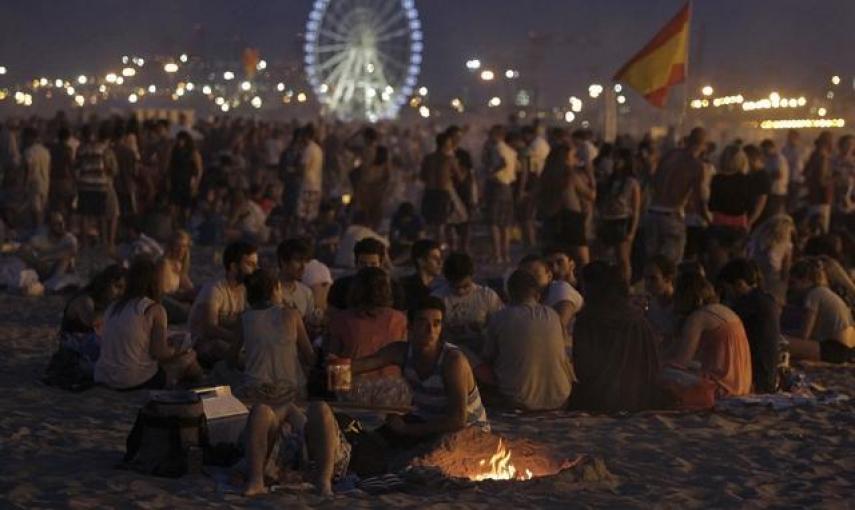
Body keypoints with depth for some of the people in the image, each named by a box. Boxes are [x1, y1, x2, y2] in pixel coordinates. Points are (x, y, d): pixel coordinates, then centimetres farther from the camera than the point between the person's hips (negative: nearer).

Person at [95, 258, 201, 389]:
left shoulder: (112, 309, 9)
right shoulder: (155, 310, -8)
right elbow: (160, 353, -10)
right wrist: (176, 350, 12)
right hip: (137, 382, -6)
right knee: (188, 356, 16)